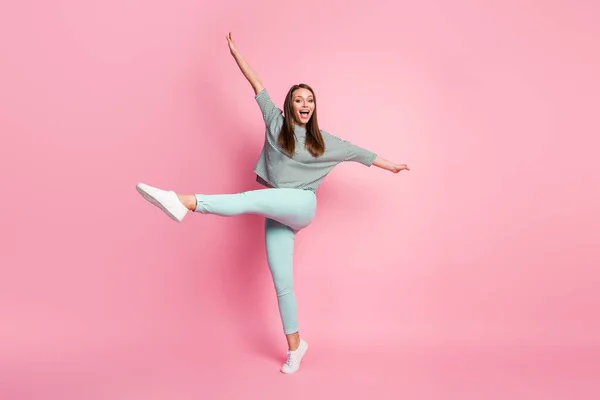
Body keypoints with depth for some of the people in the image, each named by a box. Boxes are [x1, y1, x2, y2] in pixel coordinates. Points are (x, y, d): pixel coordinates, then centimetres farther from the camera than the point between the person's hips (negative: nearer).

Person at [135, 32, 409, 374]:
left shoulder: (324, 141, 10)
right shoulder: (276, 122, 11)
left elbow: (358, 153, 19)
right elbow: (258, 85, 13)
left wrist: (392, 166, 26)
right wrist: (236, 54, 15)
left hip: (302, 206, -2)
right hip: (277, 214, 2)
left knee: (250, 199, -32)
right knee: (282, 283, 0)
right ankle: (295, 345, 12)